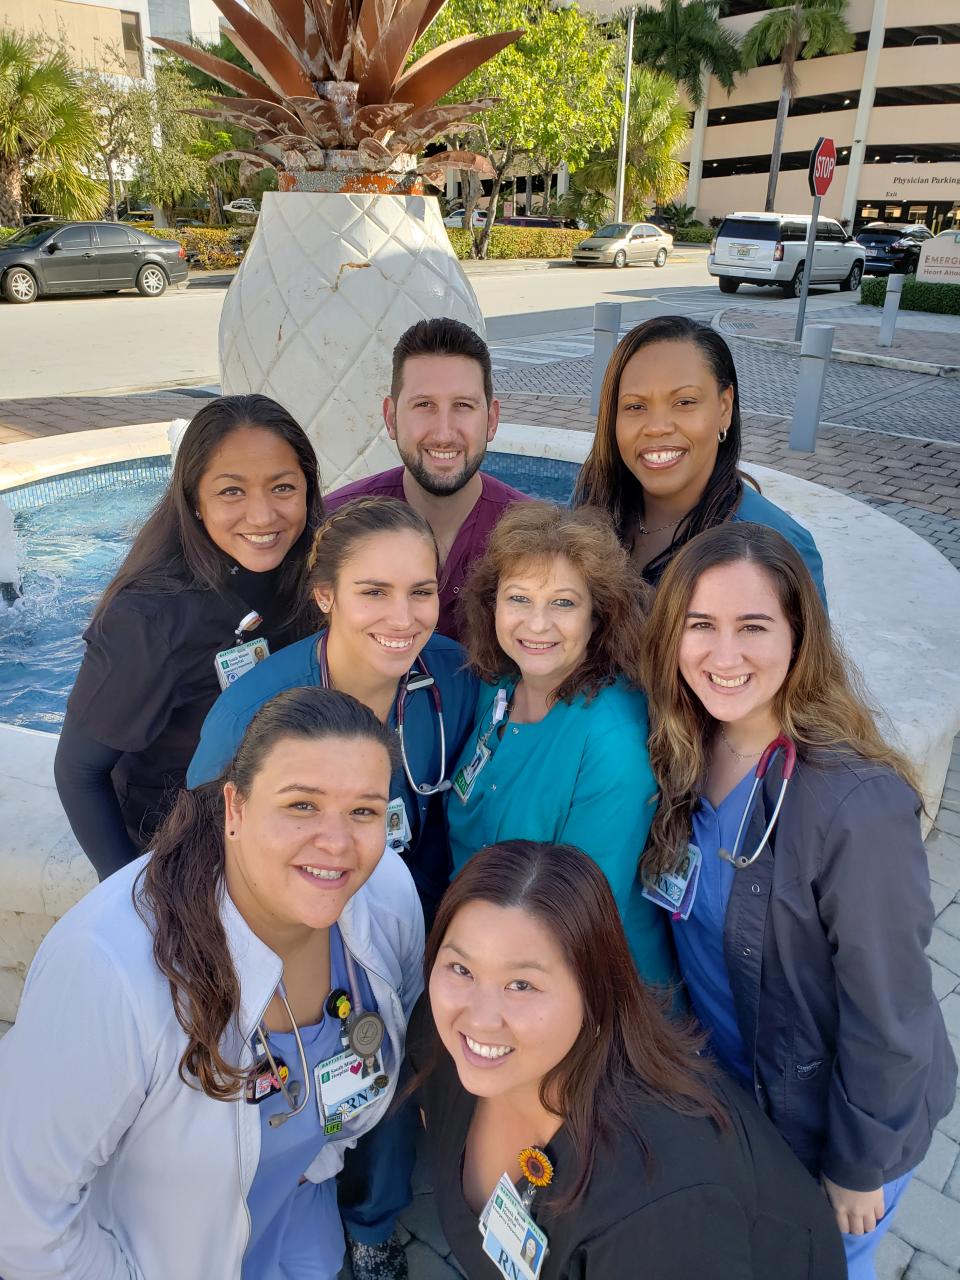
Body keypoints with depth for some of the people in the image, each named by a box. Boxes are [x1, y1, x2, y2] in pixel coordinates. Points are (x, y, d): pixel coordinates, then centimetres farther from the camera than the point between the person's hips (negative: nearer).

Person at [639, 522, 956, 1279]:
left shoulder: (857, 803, -33)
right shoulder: (682, 757, -14)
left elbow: (887, 1015, -21)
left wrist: (857, 1167, -10)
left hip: (832, 1121, -5)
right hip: (722, 1094, 5)